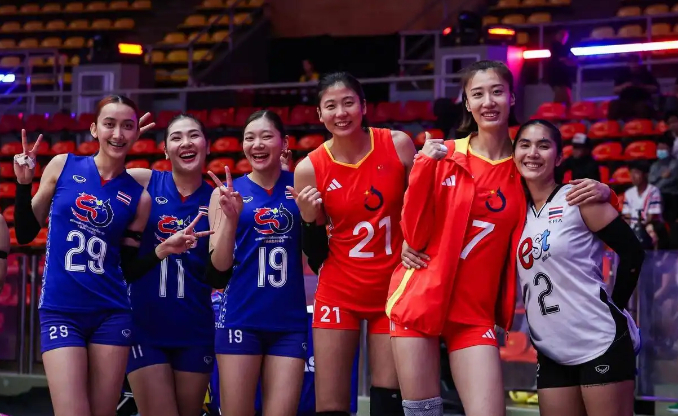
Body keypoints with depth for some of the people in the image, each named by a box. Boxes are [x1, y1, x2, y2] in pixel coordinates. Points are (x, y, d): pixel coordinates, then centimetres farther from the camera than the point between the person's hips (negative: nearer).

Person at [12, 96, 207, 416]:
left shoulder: (138, 196, 5)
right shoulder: (62, 167, 2)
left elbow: (128, 270, 9)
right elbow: (25, 234, 4)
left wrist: (164, 249, -7)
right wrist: (24, 183, -8)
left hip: (111, 314, 2)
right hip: (61, 311, -2)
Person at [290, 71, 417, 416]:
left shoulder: (398, 145, -6)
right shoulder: (310, 169, -7)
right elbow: (313, 256, 0)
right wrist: (310, 220, -17)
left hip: (392, 290, 0)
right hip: (339, 294, 0)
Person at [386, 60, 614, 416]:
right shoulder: (443, 154, -2)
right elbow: (416, 235, -6)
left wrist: (603, 193, -6)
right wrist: (424, 166, -18)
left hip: (475, 313, 1)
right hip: (419, 300, -1)